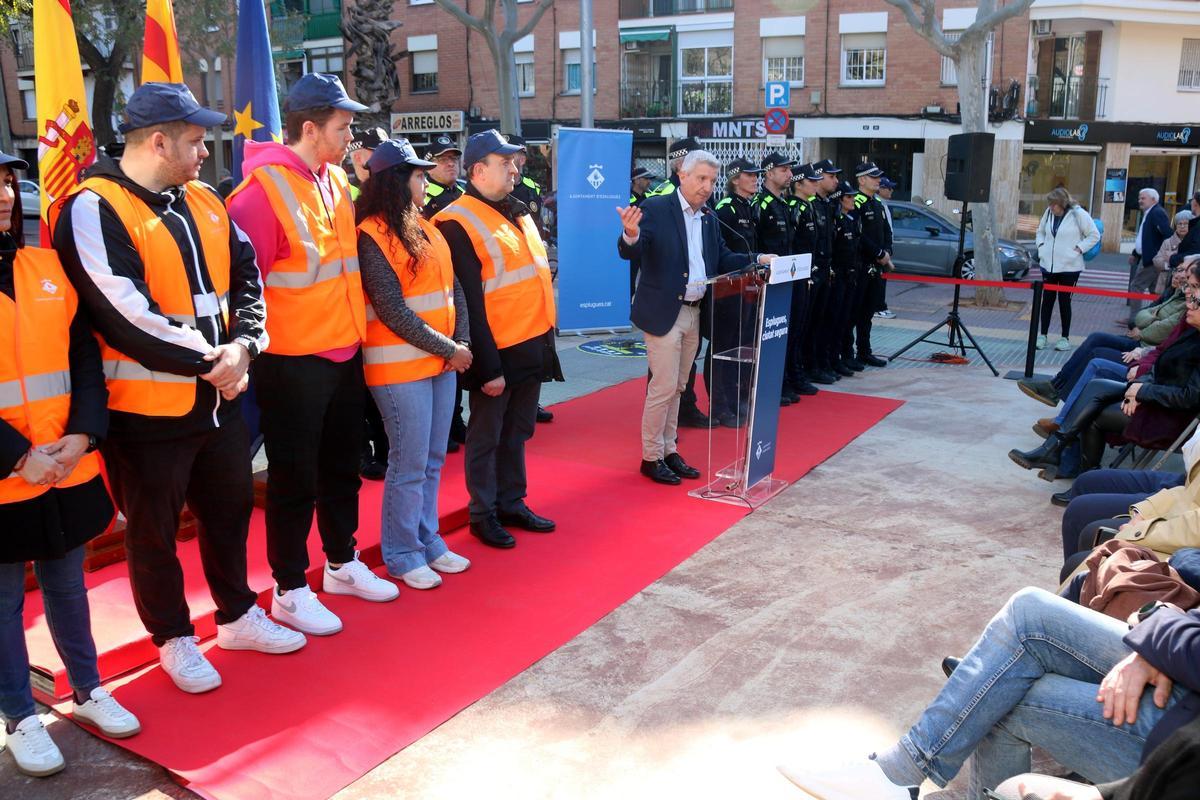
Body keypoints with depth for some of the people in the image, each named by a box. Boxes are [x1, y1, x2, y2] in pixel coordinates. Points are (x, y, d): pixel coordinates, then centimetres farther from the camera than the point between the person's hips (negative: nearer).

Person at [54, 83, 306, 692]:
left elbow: (246, 276, 9)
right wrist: (207, 361, -17)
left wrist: (241, 345, -9)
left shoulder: (204, 204, 8)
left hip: (220, 396, 7)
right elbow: (126, 313, -23)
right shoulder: (94, 211, -15)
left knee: (230, 508, 20)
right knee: (154, 531, 9)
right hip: (147, 407, -7)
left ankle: (237, 616, 40)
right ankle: (173, 640, 29)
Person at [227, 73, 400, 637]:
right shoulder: (264, 188, -16)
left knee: (342, 466, 19)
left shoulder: (336, 180, 8)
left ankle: (342, 564, 37)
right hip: (292, 362, -8)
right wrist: (258, 340, -14)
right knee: (294, 479, 5)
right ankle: (289, 591, 20)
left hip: (345, 352, 8)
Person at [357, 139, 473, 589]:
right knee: (409, 465, 0)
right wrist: (448, 349, -12)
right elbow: (393, 311, -16)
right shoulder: (372, 237, -11)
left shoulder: (425, 228, 12)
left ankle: (427, 542, 27)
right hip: (400, 367, -7)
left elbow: (453, 289, 11)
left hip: (442, 362, 7)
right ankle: (401, 555, 15)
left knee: (433, 460, 14)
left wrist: (461, 342, -2)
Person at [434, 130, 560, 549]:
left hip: (533, 345, 8)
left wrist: (546, 339, 16)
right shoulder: (458, 223, -14)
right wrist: (487, 367, -17)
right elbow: (469, 303, -17)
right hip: (497, 352, -8)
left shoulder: (516, 213, 13)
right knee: (486, 437, 7)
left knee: (516, 432, 18)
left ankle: (512, 503, 32)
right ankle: (483, 513, 21)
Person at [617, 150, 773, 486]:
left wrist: (758, 259, -2)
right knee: (663, 387, -4)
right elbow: (630, 252, -20)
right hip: (664, 313, -7)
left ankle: (668, 451, 26)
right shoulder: (655, 208, -10)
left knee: (676, 388, 15)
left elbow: (724, 259, 13)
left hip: (694, 314, 7)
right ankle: (651, 457, 10)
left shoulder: (709, 221, 11)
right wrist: (631, 234, -42)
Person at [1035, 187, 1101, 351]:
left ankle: (1065, 338, 12)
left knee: (1064, 301, 2)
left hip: (1069, 266, -4)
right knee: (1047, 300, 8)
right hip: (1048, 265, 4)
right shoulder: (1049, 212, 4)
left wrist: (1078, 249, -11)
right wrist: (1041, 246, 7)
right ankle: (1043, 335, 15)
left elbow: (1094, 235, -4)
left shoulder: (1078, 214, -10)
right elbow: (1041, 231, 21)